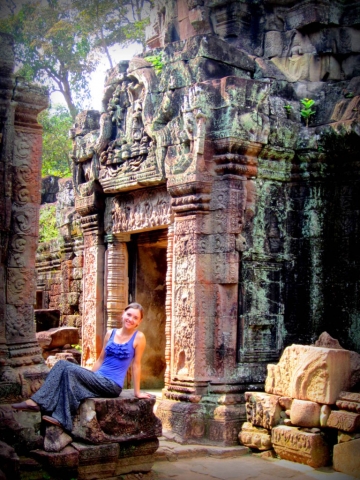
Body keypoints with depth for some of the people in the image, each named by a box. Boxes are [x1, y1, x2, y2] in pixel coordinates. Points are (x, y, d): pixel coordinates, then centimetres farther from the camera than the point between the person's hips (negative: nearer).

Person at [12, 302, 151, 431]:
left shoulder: (138, 337, -4)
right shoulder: (110, 334, 13)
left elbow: (136, 365, -3)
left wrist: (137, 392, 0)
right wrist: (88, 377, 16)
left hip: (112, 384, -7)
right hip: (98, 379, 7)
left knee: (71, 370, -25)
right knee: (62, 364, -12)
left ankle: (61, 418, -24)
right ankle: (37, 402, -19)